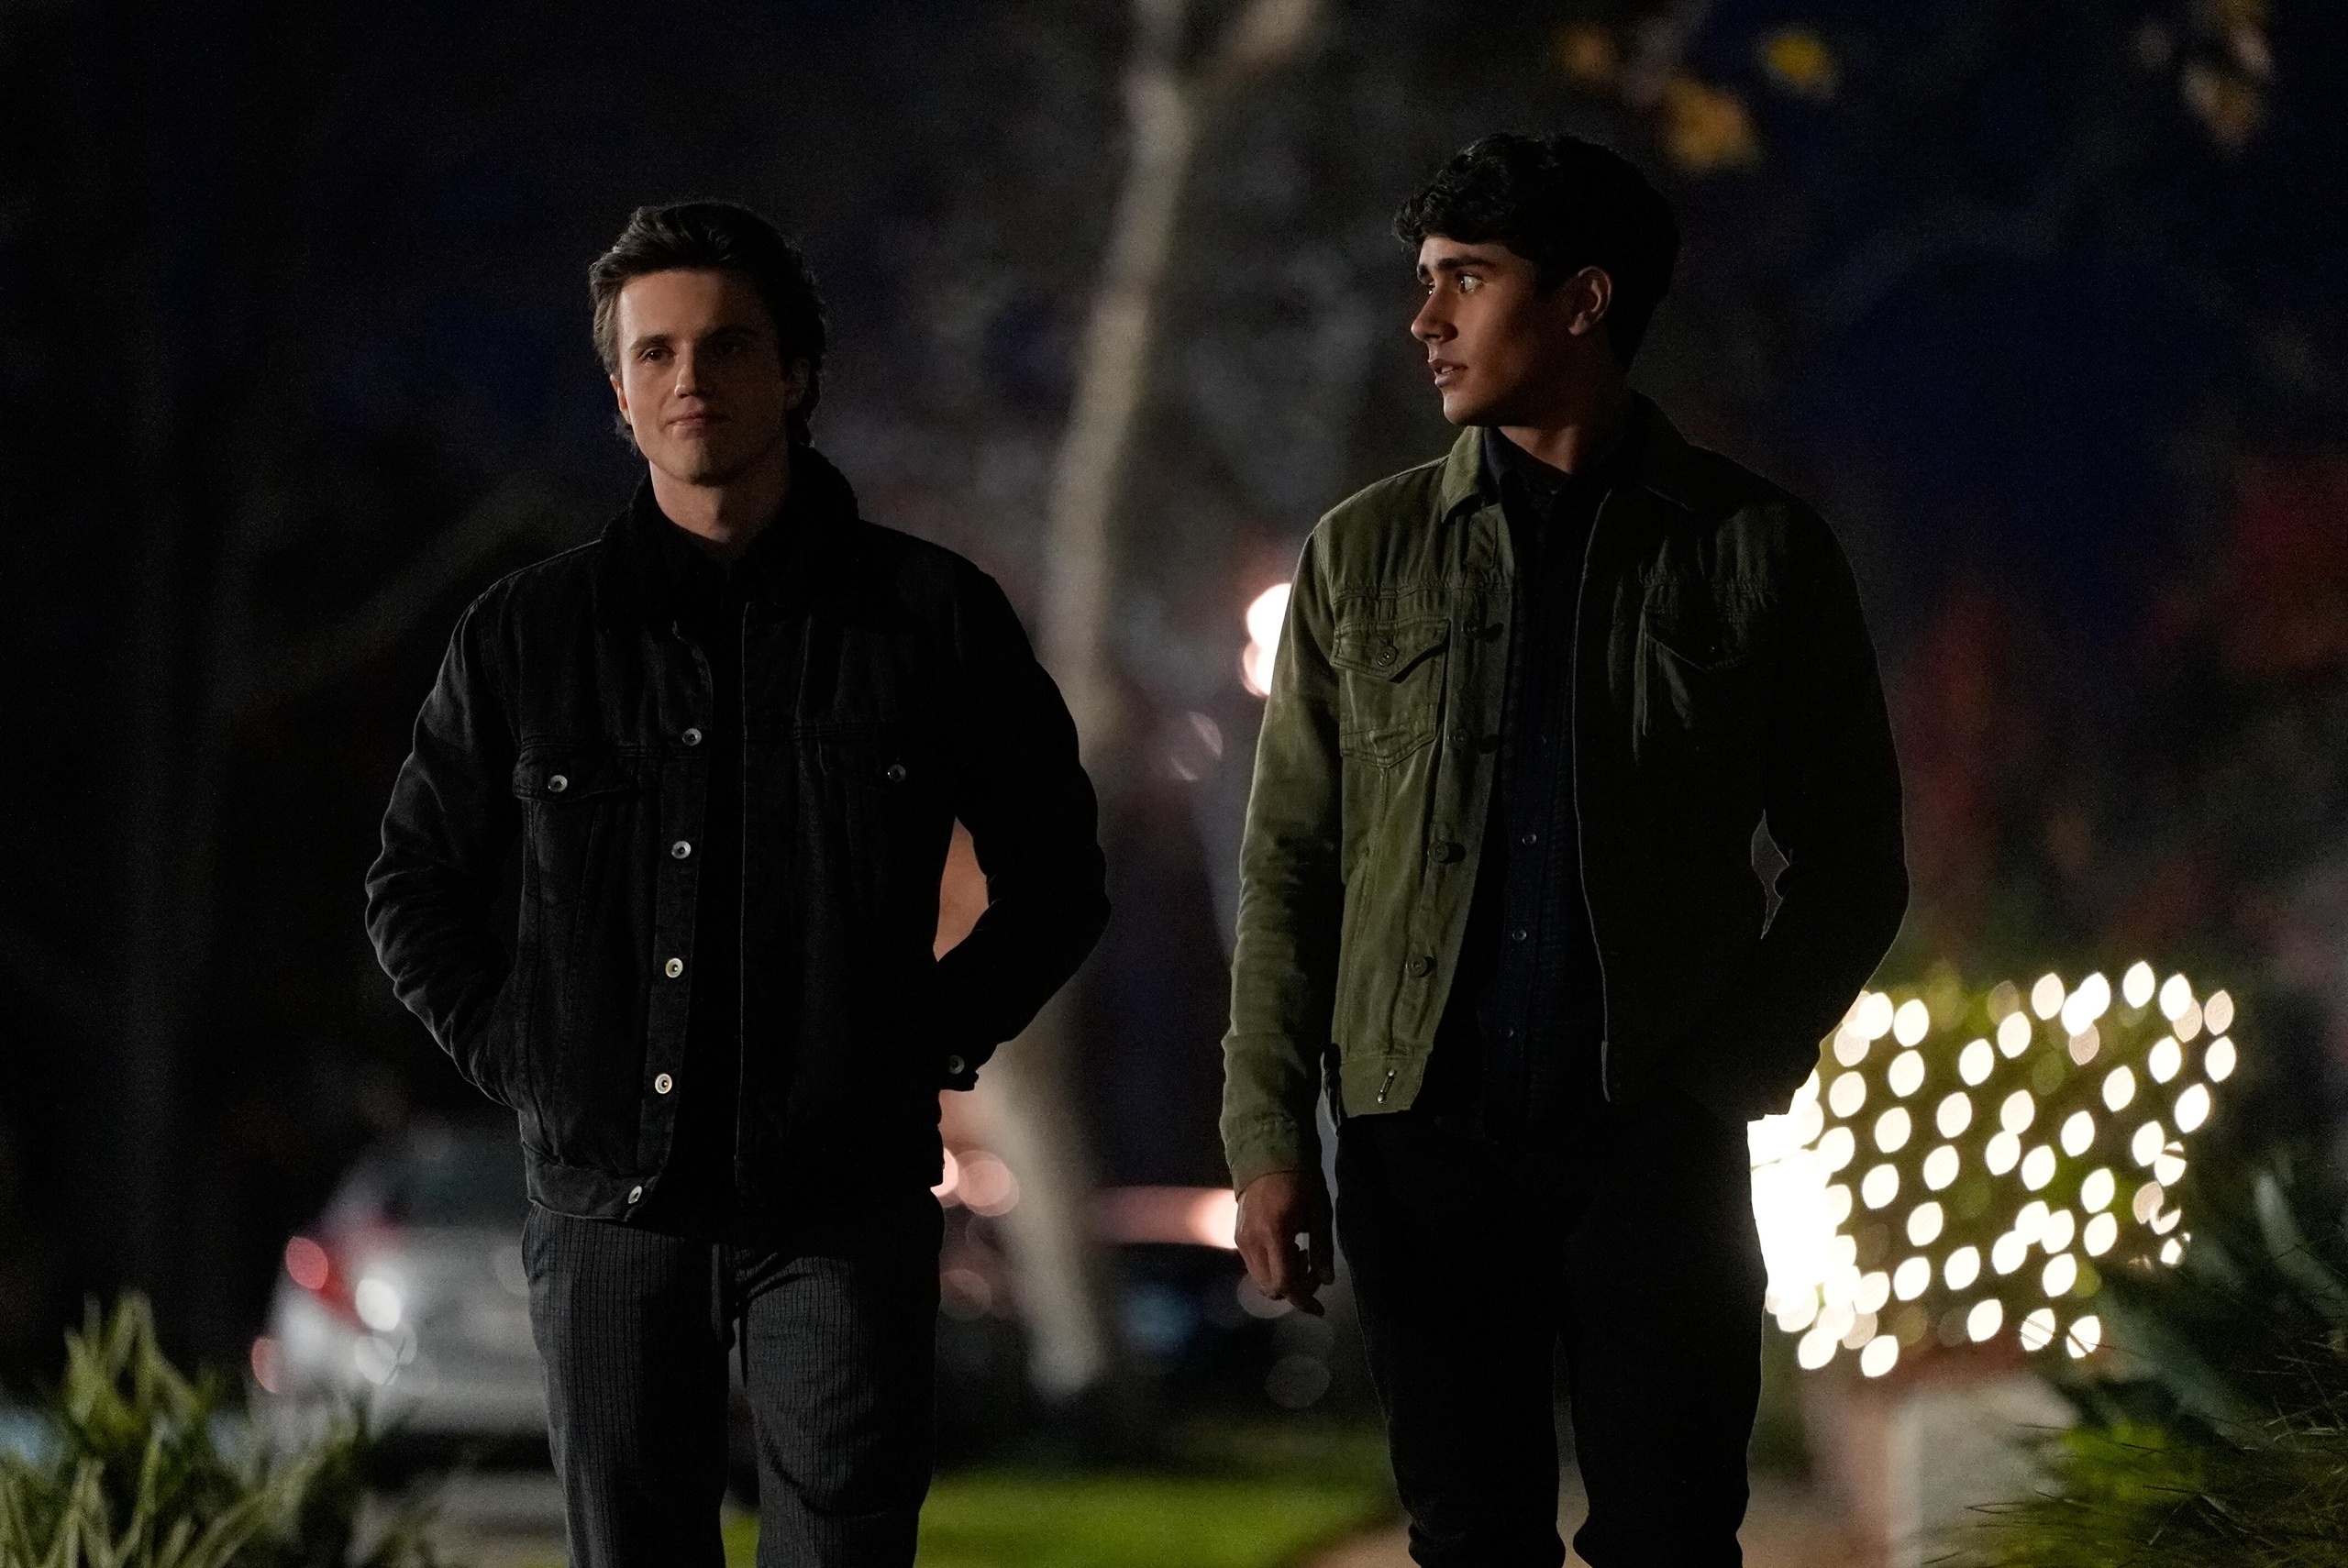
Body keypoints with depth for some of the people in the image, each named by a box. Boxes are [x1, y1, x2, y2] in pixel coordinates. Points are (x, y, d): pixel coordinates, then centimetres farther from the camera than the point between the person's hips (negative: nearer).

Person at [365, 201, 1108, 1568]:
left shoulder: (931, 616, 3)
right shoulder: (528, 634, 6)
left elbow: (1056, 883, 13)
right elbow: (417, 889, 18)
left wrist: (933, 1045, 3)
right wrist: (516, 1059, 6)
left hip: (843, 1210, -1)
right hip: (608, 1201, 2)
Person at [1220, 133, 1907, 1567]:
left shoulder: (1759, 551, 2)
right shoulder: (1366, 553, 7)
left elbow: (1851, 858, 5)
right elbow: (1289, 866, 8)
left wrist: (1737, 1068, -8)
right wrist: (1270, 1131, 0)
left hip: (1656, 1141, -2)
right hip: (1423, 1135, 2)